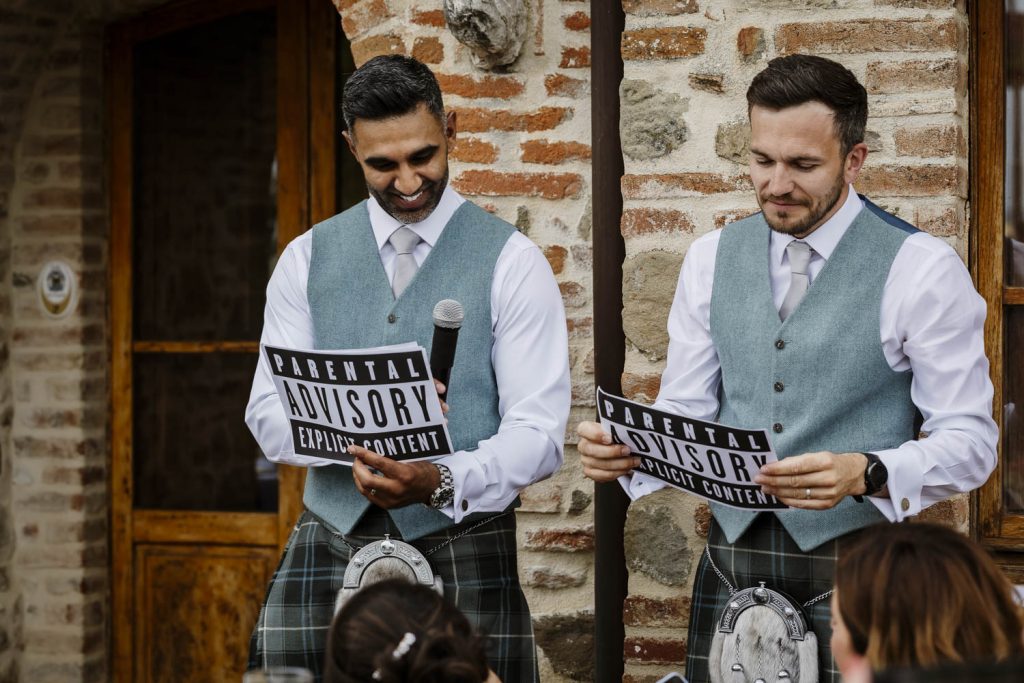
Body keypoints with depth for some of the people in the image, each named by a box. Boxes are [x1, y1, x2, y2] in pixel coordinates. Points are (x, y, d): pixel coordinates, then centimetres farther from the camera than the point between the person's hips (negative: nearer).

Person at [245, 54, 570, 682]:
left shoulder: (510, 262, -1)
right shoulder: (308, 259, 9)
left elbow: (539, 431, -7)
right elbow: (269, 411, 4)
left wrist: (442, 482, -26)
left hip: (459, 540, -2)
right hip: (333, 538, 2)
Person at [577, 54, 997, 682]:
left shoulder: (921, 269, -7)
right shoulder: (712, 260, 7)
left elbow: (970, 441, -9)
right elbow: (686, 413, 9)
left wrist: (864, 474, -27)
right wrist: (627, 449, -13)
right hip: (733, 556, 4)